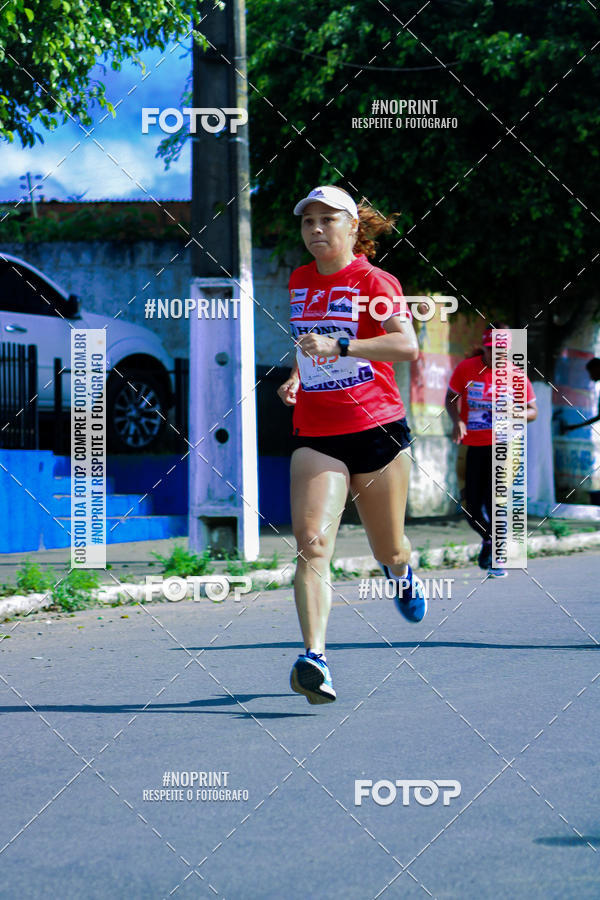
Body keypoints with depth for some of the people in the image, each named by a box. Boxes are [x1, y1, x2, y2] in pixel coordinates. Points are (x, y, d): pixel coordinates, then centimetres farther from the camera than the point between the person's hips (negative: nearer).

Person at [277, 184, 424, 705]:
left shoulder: (374, 281, -6)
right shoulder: (299, 281, 11)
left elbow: (407, 346, -22)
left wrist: (338, 347, -32)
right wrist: (296, 379, 11)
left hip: (378, 429, -3)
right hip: (315, 435, 3)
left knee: (389, 550, 13)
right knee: (311, 541, -20)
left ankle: (401, 572, 52)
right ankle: (315, 658, -30)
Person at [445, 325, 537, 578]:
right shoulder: (466, 369, -2)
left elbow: (532, 410, 4)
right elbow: (451, 397, 10)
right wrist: (457, 421, -10)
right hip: (471, 445, 2)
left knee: (494, 501, -16)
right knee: (471, 509, 3)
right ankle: (488, 539, 36)